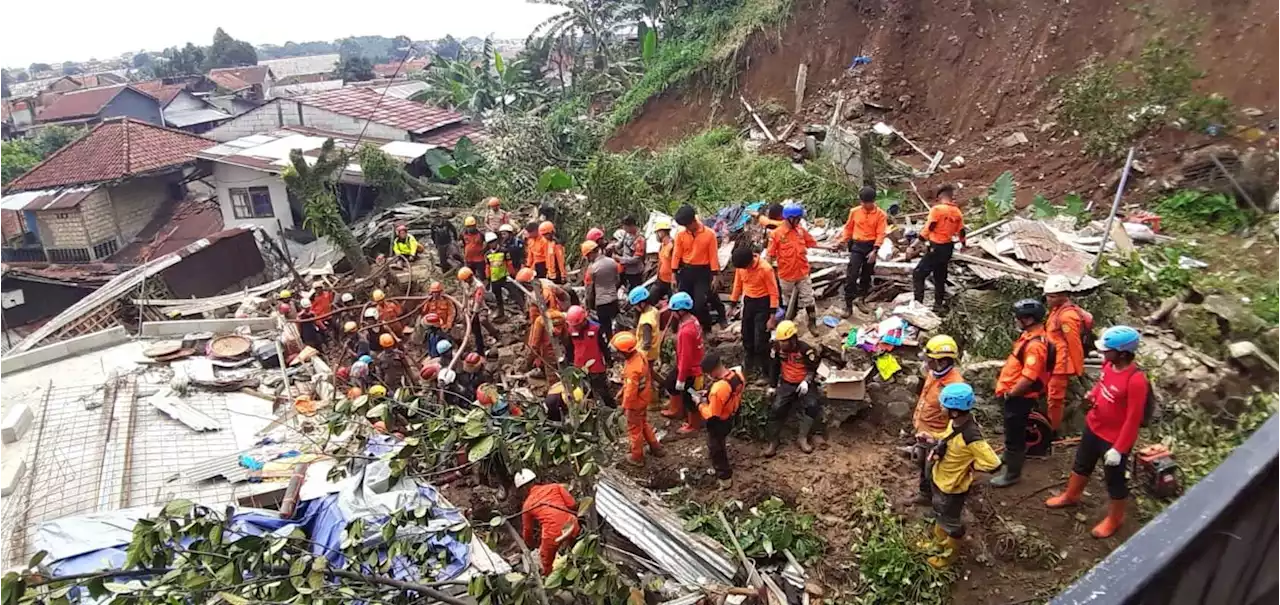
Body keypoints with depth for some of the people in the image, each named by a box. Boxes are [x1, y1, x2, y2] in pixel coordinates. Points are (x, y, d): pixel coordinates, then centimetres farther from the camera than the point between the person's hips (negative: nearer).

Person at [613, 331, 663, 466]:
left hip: (636, 402, -8)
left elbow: (630, 392, -29)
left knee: (635, 430, 14)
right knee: (644, 423, 29)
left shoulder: (632, 369, -38)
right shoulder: (639, 353, -12)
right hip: (644, 397, 8)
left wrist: (624, 406, -11)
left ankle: (637, 457, 32)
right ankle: (655, 447, 43)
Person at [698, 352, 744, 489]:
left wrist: (700, 404, -13)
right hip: (730, 418, 8)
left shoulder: (718, 389, -40)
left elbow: (711, 415, -29)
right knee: (720, 447, 30)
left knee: (716, 451, 18)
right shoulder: (738, 374, -15)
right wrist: (710, 394, 0)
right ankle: (722, 470, 51)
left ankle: (725, 479, 36)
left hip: (718, 424, -8)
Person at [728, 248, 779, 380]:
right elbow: (738, 284, 8)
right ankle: (750, 363, 37)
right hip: (748, 302, 6)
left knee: (760, 339, -4)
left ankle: (763, 368, 13)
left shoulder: (765, 269, -25)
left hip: (762, 303, -6)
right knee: (746, 335, 17)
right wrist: (733, 304, 10)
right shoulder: (740, 266, -9)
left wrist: (772, 316, -16)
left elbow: (774, 292, -17)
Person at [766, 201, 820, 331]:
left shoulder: (801, 230, -4)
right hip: (786, 275, -2)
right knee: (789, 302, 17)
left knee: (808, 300, 8)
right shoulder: (776, 234, -15)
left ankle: (812, 323, 24)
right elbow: (770, 255, -11)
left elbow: (813, 244, 10)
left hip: (803, 273, 3)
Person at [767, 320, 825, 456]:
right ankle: (773, 442, -3)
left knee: (812, 406, -22)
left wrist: (806, 381, -24)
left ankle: (803, 437, -9)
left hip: (804, 384, -2)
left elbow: (813, 368, -9)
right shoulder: (777, 348, -8)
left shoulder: (805, 349, -20)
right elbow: (774, 367, 5)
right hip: (786, 384, 2)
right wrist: (772, 385, 5)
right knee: (776, 408, -12)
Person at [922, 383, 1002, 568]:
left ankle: (949, 555, 43)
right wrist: (936, 443, -6)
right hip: (940, 478, 8)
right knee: (940, 514, 30)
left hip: (953, 487, -8)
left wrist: (969, 465, -22)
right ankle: (938, 543, 55)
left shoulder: (971, 437, -38)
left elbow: (993, 464, -36)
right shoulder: (956, 421, -13)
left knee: (951, 522, 18)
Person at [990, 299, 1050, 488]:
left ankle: (1012, 473, 20)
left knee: (1014, 435, 5)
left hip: (1019, 397, -10)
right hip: (1015, 395, 10)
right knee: (1012, 433, 26)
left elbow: (1029, 378, -32)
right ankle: (1010, 462, 45)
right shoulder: (1029, 335, 3)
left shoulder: (1035, 344, -29)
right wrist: (1008, 391, 16)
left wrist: (1010, 393, -18)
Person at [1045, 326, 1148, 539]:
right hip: (1093, 426, 8)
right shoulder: (1109, 364, -10)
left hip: (1114, 439, -8)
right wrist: (1094, 394, -8)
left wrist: (1119, 449, -22)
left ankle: (1115, 518, 38)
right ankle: (1071, 495, 52)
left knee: (1114, 480, 15)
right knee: (1082, 463, 28)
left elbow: (1133, 419, -26)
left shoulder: (1136, 380, -33)